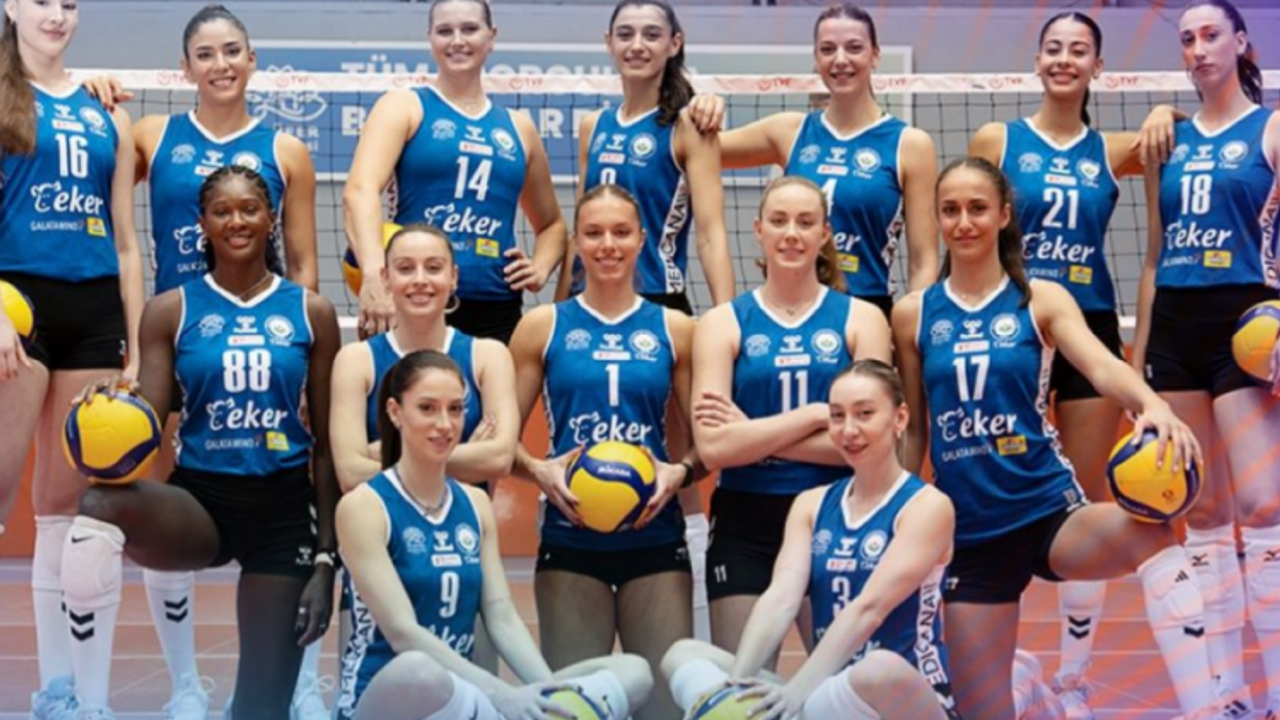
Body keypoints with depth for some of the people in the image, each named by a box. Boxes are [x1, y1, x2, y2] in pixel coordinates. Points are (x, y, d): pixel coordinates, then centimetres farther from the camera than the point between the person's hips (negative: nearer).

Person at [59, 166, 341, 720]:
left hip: (286, 510, 1)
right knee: (99, 506, -34)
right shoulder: (171, 311, 4)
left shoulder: (311, 313, 5)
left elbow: (326, 446, 5)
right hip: (198, 498, -1)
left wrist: (326, 558, 0)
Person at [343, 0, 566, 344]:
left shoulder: (517, 126, 16)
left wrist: (541, 269, 5)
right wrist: (374, 273, -31)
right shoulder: (404, 107, 4)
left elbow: (550, 224, 27)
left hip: (496, 311, 4)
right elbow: (360, 190, -14)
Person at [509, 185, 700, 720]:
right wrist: (539, 471, -14)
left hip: (656, 538, 1)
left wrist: (680, 472, -10)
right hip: (569, 540, 0)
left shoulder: (674, 329, 7)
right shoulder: (542, 327, 5)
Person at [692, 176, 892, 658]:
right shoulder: (723, 324, 3)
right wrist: (814, 414, -12)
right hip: (745, 528, 0)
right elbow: (713, 447, -10)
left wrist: (755, 435, -11)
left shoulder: (861, 319, 4)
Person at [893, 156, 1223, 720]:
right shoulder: (913, 314, 5)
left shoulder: (1041, 300, 1)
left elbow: (1102, 367, -16)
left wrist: (1153, 406, -38)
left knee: (1150, 532, -35)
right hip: (969, 532, 2)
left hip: (1048, 510, -1)